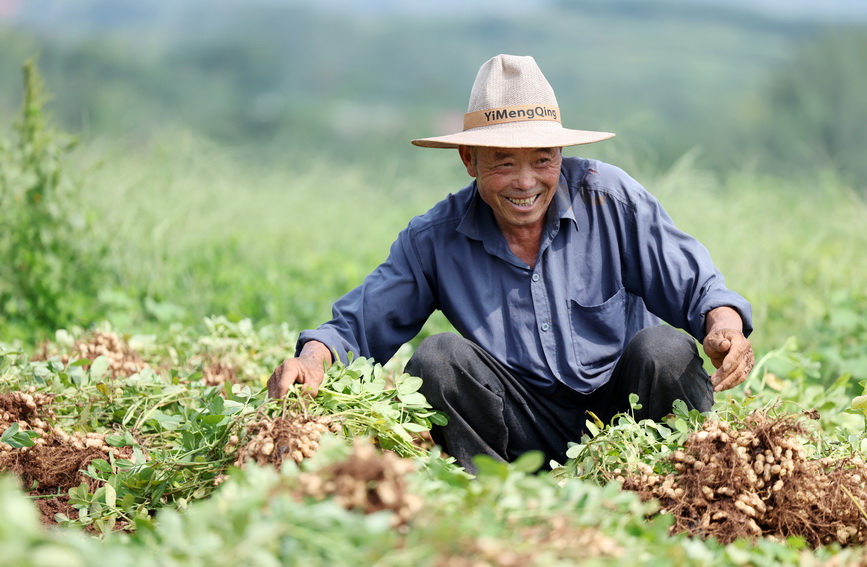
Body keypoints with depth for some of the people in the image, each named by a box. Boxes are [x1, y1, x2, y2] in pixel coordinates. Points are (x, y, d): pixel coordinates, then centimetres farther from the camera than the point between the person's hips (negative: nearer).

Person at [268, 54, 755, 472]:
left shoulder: (611, 198, -5)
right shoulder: (436, 239, -1)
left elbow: (695, 286, -4)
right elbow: (358, 324, 1)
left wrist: (724, 325, -27)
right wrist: (313, 358, -22)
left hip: (626, 411, -1)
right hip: (532, 437, 1)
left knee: (665, 350, -31)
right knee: (438, 357, -23)